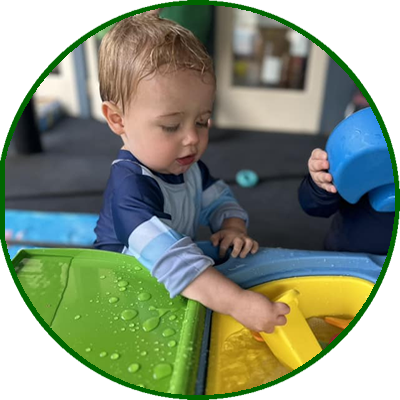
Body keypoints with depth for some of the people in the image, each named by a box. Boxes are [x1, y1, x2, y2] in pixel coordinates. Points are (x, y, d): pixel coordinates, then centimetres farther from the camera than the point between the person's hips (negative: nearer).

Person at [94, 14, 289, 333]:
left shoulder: (187, 164, -4)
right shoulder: (129, 187, -30)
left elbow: (219, 199, 7)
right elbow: (167, 257, -40)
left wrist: (233, 227, -14)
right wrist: (237, 302, -43)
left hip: (181, 282, 8)